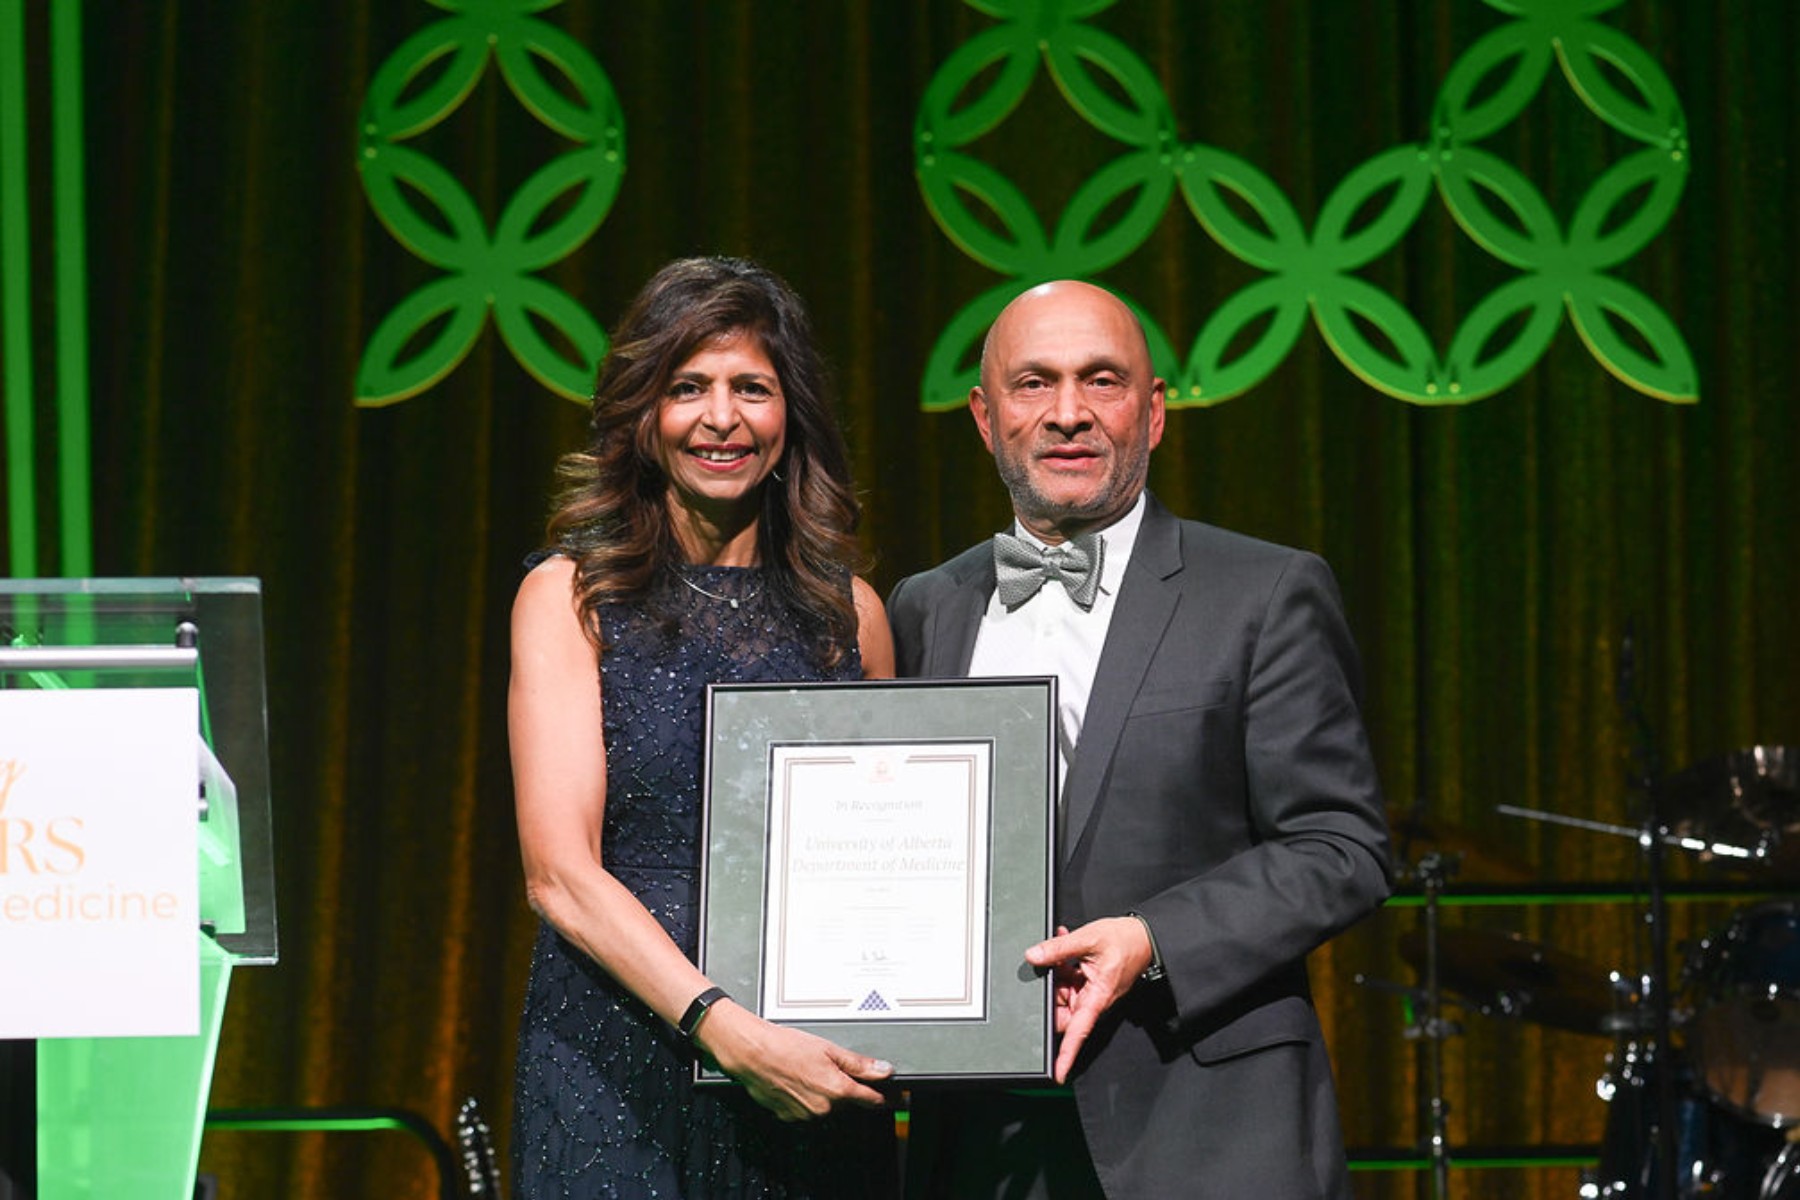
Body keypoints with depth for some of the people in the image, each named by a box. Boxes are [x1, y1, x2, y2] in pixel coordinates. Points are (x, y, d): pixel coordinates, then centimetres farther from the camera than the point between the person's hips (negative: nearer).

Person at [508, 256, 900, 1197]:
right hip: (616, 1068, -2)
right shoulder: (568, 599, 2)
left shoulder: (848, 612, 11)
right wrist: (726, 1030, -21)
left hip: (813, 1075, 3)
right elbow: (560, 874, -8)